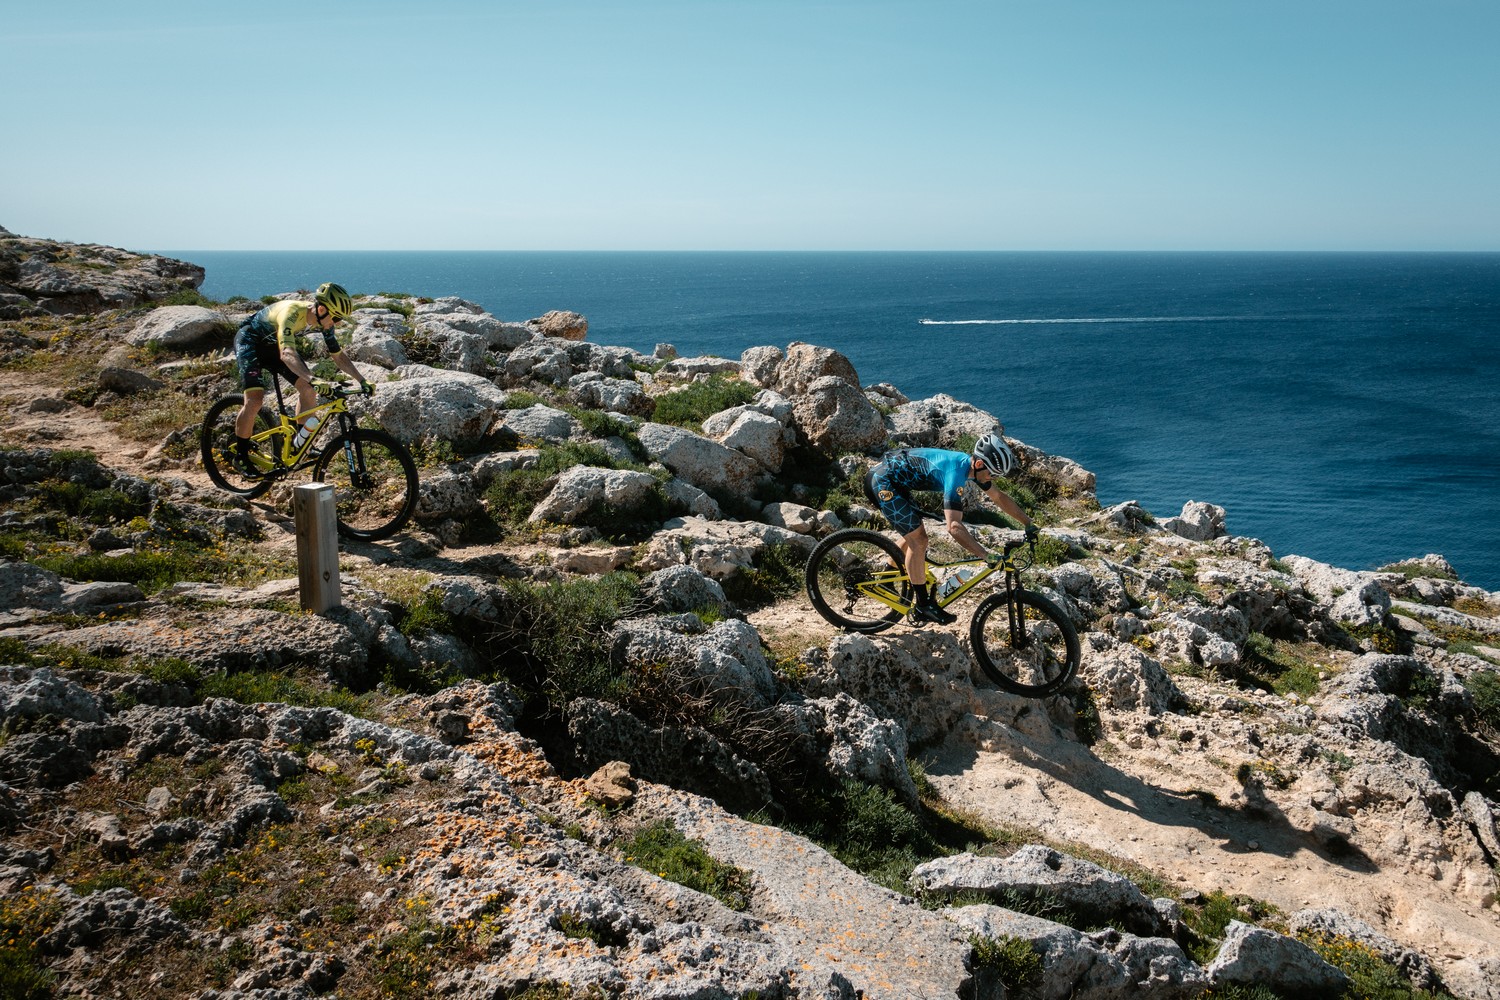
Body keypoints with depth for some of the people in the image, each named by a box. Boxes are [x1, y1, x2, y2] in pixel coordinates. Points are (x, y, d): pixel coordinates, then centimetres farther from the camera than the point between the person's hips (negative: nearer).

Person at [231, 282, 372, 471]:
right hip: (249, 341, -7)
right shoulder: (292, 313, -38)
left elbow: (338, 356, -5)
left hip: (273, 345, 7)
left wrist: (362, 381, -18)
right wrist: (314, 380, -65)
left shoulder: (323, 321, -15)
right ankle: (241, 456, -3)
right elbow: (287, 354, -52)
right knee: (254, 400, -21)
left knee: (308, 390, -7)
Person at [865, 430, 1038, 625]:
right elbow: (954, 526, -38)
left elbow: (1000, 496, 13)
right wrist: (987, 556, -42)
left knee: (913, 536, 19)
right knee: (918, 541, -9)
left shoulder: (969, 465, -1)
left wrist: (1029, 523, 12)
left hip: (895, 481, 10)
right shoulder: (956, 472, -29)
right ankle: (923, 607, 0)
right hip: (882, 481, -10)